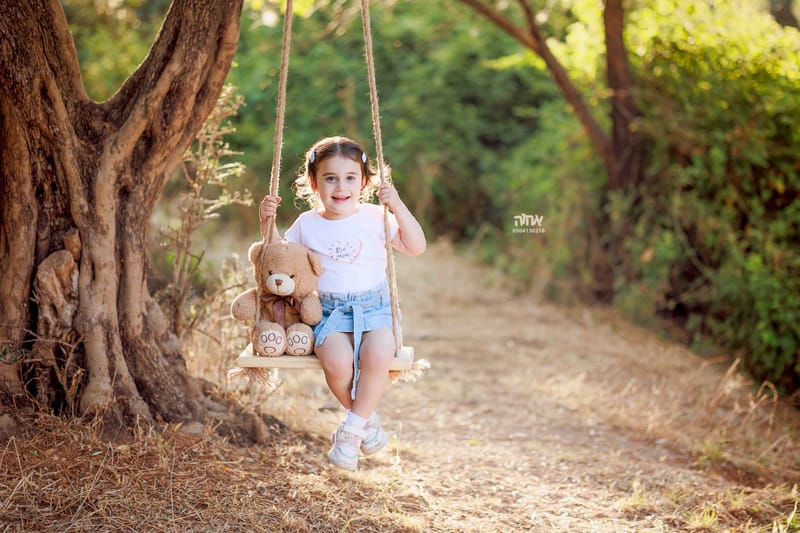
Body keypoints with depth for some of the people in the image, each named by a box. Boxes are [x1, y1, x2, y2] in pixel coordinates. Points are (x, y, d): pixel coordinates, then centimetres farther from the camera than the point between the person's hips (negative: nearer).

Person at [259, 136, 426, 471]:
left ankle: (352, 429, -14)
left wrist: (398, 208, -12)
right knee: (337, 362, -31)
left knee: (378, 356, -32)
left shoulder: (374, 218, 4)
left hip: (374, 306, 0)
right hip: (329, 309, 1)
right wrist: (266, 221, 3)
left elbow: (416, 248, -1)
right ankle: (367, 419, -2)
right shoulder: (307, 223, 9)